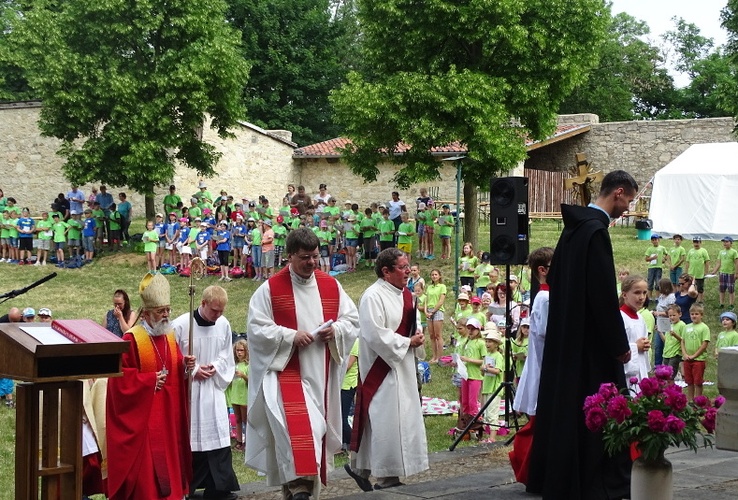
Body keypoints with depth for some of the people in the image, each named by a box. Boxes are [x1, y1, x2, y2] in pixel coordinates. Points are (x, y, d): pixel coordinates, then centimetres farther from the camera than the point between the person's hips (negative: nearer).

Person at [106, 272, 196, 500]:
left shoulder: (170, 337, 9)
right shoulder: (131, 339, -12)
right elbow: (119, 376, -15)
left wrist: (185, 365, -5)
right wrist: (149, 379, -18)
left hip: (167, 413, 7)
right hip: (141, 416, -7)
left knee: (167, 454, 10)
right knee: (145, 462, -5)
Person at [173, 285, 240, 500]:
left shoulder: (223, 325, -1)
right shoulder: (180, 325, -15)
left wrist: (215, 367, -8)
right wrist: (193, 370, -13)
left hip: (214, 388, 4)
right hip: (188, 390, -4)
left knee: (218, 437, 3)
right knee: (189, 440, 2)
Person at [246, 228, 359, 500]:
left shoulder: (331, 286, 7)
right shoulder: (270, 289, -5)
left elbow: (352, 319, 12)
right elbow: (257, 328, -8)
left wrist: (336, 330, -10)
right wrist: (291, 336, -19)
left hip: (321, 374, 5)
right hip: (286, 372, -5)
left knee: (317, 428, 10)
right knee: (296, 426, -22)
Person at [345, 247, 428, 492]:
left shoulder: (405, 295, 11)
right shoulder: (373, 297, -17)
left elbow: (414, 321, 22)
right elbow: (376, 334, -22)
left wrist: (418, 336, -1)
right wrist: (408, 342, -15)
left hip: (403, 366, 9)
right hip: (381, 368, -9)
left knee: (406, 416, 11)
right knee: (386, 419, -6)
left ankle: (360, 466, 21)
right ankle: (386, 477, 3)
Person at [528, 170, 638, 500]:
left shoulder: (575, 226, 11)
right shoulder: (596, 231, -18)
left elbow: (555, 280, 18)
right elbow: (604, 295, -21)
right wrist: (619, 345, -15)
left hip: (565, 334, 10)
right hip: (589, 340, -10)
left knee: (562, 405, 15)